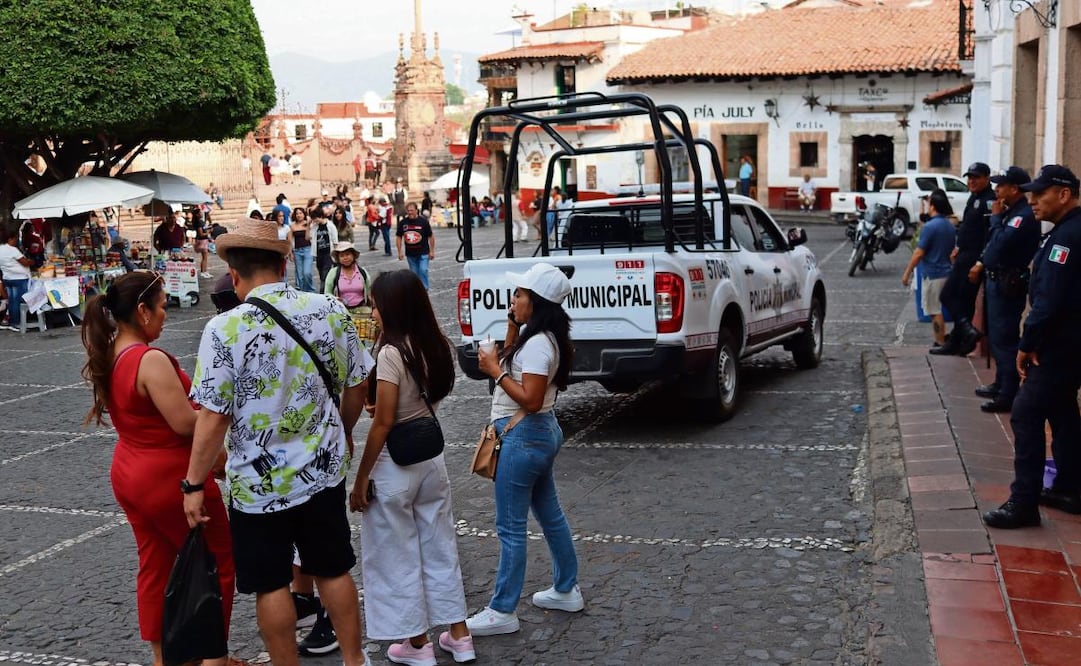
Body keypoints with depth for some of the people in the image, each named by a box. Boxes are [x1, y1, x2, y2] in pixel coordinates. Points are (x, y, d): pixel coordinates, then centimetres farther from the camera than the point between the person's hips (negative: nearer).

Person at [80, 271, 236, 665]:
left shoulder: (108, 358, 3)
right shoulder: (151, 360, -25)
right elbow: (186, 423, -25)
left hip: (129, 474, 9)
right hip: (170, 477, -9)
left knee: (155, 565, 18)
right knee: (218, 561, 7)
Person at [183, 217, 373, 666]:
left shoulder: (224, 329, -17)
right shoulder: (330, 309, -5)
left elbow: (213, 418, -17)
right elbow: (357, 385, 4)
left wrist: (194, 484, -7)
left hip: (259, 482, -4)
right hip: (324, 470, 4)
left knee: (271, 586, 11)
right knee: (333, 570, 19)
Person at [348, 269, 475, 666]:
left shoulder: (391, 353, -21)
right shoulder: (436, 346, 1)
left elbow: (383, 423, -20)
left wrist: (361, 479, -13)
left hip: (395, 465, -7)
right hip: (430, 456, 7)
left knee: (396, 555, 9)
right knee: (439, 546, 18)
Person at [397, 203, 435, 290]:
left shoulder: (423, 221, -8)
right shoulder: (402, 223, -1)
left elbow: (431, 236, -1)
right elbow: (399, 237, 8)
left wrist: (432, 251, -3)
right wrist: (400, 251, 2)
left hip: (423, 253, -3)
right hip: (410, 254, 3)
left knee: (423, 270, -14)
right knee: (414, 273, 10)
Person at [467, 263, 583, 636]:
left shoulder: (537, 344, -22)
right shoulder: (533, 336, 8)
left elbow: (531, 399, -26)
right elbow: (513, 364, 19)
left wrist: (495, 371, -19)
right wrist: (512, 327, 9)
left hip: (524, 437, -11)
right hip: (541, 434, 11)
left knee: (510, 527, -2)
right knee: (549, 514, 20)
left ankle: (502, 612, 6)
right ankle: (566, 591, 33)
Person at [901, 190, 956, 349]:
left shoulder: (930, 226, -17)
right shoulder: (950, 226, 7)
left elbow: (919, 253, -17)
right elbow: (952, 250, 16)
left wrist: (907, 273, -10)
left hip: (932, 274, -8)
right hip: (946, 272, 8)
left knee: (935, 311, 0)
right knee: (937, 309, 17)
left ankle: (940, 343, 4)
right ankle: (942, 340, 20)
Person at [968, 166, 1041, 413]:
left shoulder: (1025, 216, -19)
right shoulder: (1010, 212, 14)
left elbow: (1000, 243, -27)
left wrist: (995, 217, -15)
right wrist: (981, 263, 14)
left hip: (1008, 284, -11)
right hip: (996, 280, 11)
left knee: (1005, 338, -8)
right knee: (996, 336, 19)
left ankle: (1008, 395, -4)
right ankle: (1000, 384, 30)